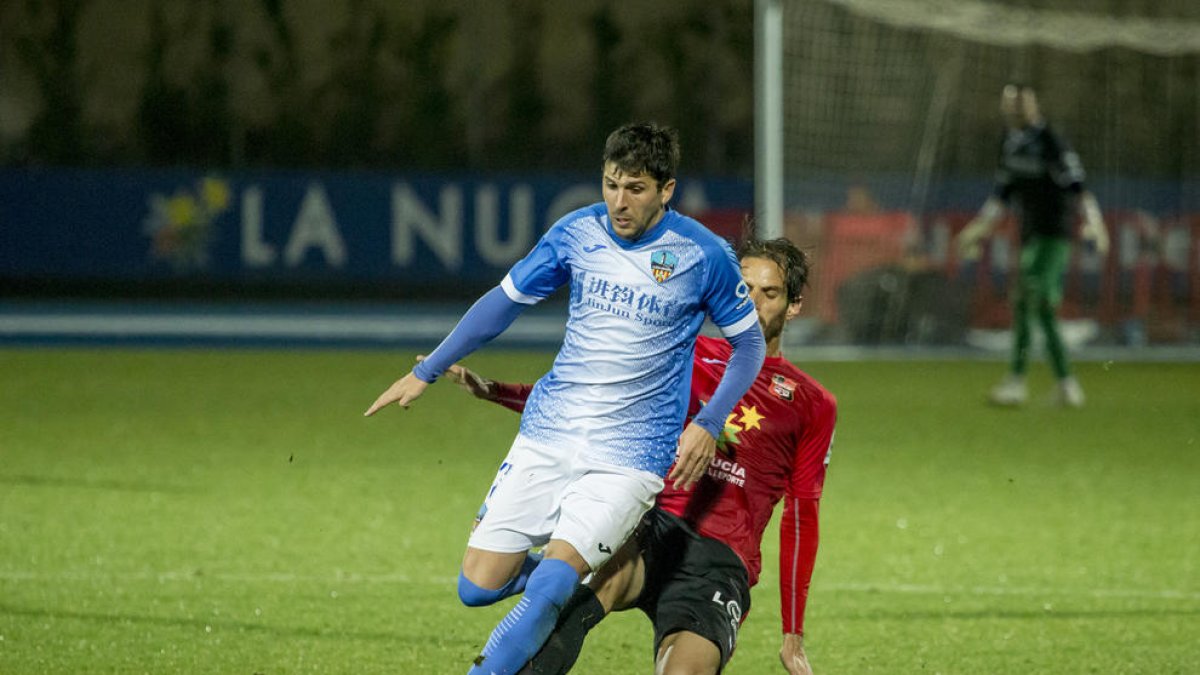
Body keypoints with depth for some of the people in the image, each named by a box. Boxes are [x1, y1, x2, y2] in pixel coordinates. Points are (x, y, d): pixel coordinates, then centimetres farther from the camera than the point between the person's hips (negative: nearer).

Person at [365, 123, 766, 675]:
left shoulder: (703, 255, -7)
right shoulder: (577, 232, 1)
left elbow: (749, 343, 6)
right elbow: (505, 300, 15)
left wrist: (708, 425, -6)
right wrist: (426, 372, 17)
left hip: (630, 456, -4)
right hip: (547, 436, 4)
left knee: (547, 591, -21)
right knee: (478, 587, -1)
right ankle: (576, 570, 28)